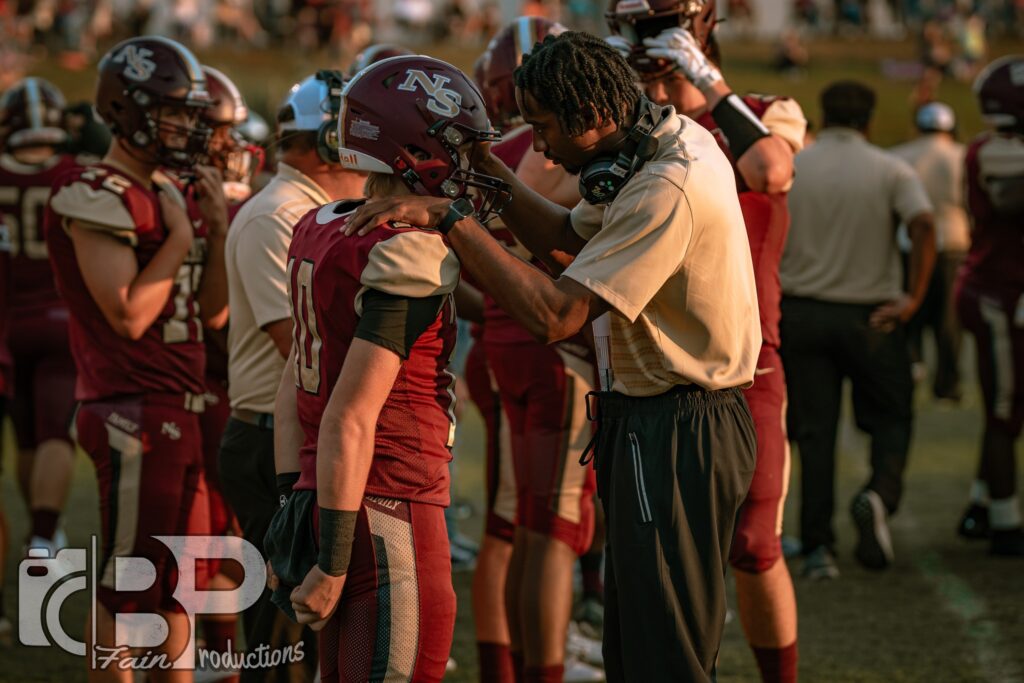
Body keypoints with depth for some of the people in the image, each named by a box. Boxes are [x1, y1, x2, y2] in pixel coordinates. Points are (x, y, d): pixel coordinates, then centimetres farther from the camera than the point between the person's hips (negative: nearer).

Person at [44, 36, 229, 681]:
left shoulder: (168, 193, 14)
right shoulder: (98, 198, -13)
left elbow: (212, 310, 16)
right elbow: (128, 315, -21)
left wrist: (219, 228, 3)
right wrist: (179, 237, -12)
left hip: (177, 413, 9)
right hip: (136, 414, -9)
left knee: (179, 585, 15)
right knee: (124, 588, -3)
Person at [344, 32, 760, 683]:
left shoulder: (667, 189, -25)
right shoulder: (676, 139, 7)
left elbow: (555, 315, -28)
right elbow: (568, 239, 19)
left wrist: (451, 217, -25)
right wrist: (484, 166, 9)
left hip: (674, 435, -10)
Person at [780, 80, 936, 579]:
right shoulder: (890, 171, -2)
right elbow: (922, 225, -19)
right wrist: (914, 297, -14)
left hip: (800, 310, 1)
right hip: (869, 315, -1)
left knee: (814, 431, 5)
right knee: (890, 418, 12)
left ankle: (817, 547, -1)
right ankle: (879, 494, -18)